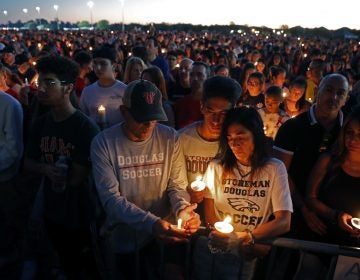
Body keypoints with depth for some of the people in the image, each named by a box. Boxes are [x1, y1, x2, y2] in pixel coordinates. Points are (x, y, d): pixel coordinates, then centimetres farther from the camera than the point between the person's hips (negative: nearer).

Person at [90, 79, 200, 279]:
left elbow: (177, 185, -6)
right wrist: (150, 222, -35)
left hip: (162, 234, 2)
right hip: (122, 235, -1)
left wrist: (182, 209, -28)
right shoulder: (103, 143, -18)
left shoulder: (171, 138, -12)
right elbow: (111, 198, -21)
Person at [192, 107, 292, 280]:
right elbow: (209, 214, 3)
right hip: (214, 246, 2)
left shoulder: (275, 169, -1)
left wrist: (243, 238, -15)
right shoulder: (216, 166, 3)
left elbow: (283, 222, -4)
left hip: (249, 253, -1)